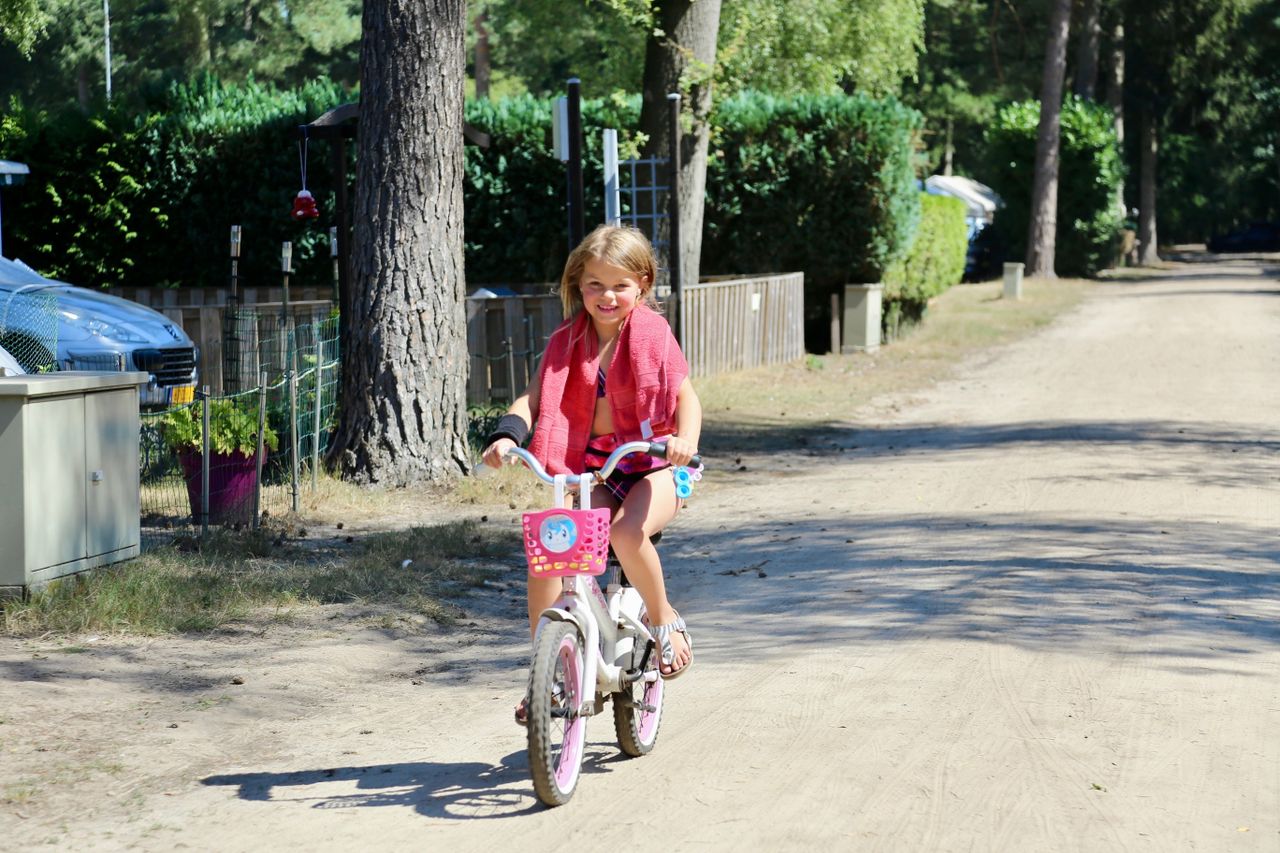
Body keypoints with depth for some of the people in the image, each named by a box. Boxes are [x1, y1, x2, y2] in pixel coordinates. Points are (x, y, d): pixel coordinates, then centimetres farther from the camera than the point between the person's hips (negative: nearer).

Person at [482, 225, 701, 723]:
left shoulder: (652, 333, -5)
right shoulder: (568, 342, 4)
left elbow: (686, 397, -7)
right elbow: (535, 398, -1)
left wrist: (685, 437, -28)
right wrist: (508, 433, -21)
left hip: (654, 464, -4)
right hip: (592, 468, 4)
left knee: (627, 531, -35)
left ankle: (664, 619, -5)